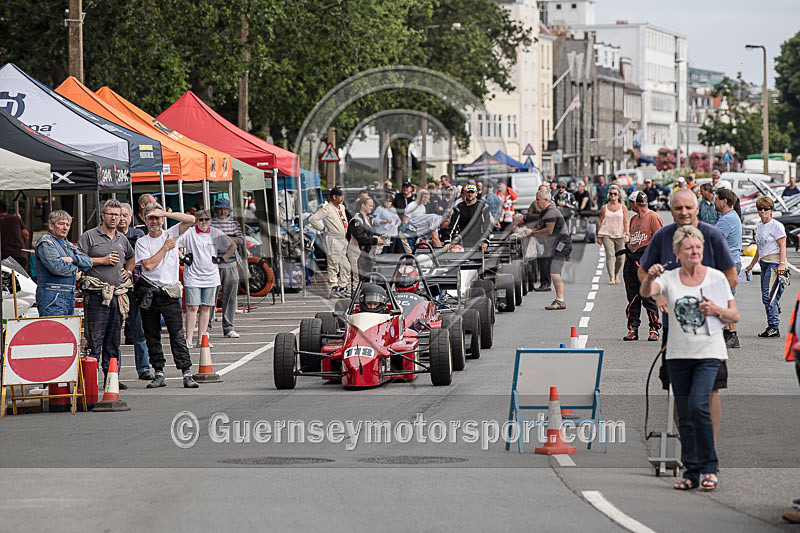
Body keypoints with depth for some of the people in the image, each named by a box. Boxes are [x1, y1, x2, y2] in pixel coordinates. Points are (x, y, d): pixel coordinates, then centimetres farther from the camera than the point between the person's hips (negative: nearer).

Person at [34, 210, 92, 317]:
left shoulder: (68, 244, 21)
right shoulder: (46, 243, -6)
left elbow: (88, 262, 13)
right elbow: (56, 267, -20)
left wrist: (73, 259, -8)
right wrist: (76, 268, -3)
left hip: (69, 296, 9)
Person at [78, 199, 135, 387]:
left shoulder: (122, 239, 18)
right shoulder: (89, 236, 0)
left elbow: (131, 258, 36)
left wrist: (128, 271, 16)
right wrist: (102, 260, -11)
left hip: (118, 294, 6)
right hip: (96, 294, -6)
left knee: (114, 339, 9)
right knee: (95, 338, -8)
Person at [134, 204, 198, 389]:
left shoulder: (171, 234, 7)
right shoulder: (142, 242, 5)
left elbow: (190, 220, -7)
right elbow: (148, 265, -9)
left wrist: (165, 213, -10)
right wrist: (165, 248, -4)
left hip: (169, 292, -1)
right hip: (148, 293, 1)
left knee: (177, 335, -8)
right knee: (152, 336, 5)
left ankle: (187, 374, -11)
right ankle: (159, 374, 12)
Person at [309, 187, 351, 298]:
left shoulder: (342, 207, 14)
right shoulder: (326, 209, -12)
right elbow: (312, 219, -17)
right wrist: (324, 228, -13)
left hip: (343, 239, 8)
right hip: (333, 240, -8)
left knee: (345, 266, 10)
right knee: (333, 266, -4)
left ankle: (343, 288, 19)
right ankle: (334, 290, -1)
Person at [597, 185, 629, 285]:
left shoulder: (623, 207, 7)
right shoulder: (604, 208, 8)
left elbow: (626, 222, 3)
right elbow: (600, 222, 10)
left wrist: (627, 234, -8)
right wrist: (599, 236, 5)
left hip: (620, 235, 1)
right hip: (607, 235, -1)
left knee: (620, 257, 0)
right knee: (610, 255, -15)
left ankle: (616, 275, 25)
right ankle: (611, 278, -16)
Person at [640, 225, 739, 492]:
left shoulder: (716, 277, 3)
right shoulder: (669, 278, 5)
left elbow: (734, 316, 6)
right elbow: (646, 292, -15)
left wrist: (717, 310, -15)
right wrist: (650, 277, -36)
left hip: (708, 352, -3)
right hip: (678, 354, 3)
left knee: (698, 405, -18)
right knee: (684, 414, 4)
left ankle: (709, 468, -7)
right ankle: (691, 472, 12)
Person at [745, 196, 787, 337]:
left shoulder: (776, 226, -6)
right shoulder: (758, 227, 17)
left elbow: (782, 246, -11)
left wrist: (782, 264, -21)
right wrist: (752, 265, 30)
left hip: (775, 263, -8)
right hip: (764, 263, 8)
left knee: (768, 295, -15)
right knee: (766, 297, 4)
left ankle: (773, 327, -13)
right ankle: (772, 328, 6)